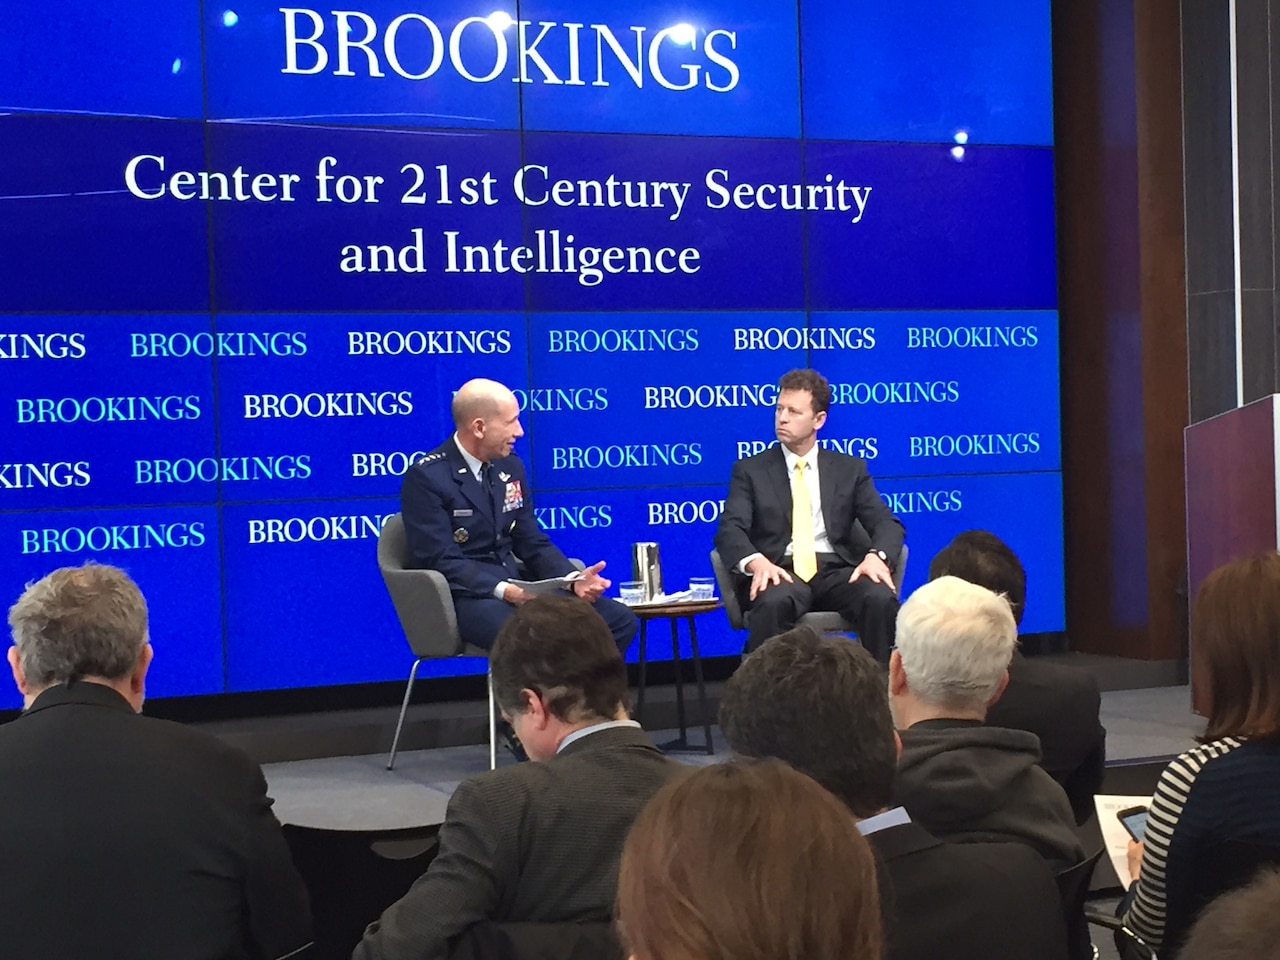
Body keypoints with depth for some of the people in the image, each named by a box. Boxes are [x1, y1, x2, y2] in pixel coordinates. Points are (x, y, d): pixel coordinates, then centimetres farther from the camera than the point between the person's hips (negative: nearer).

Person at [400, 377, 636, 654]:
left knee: (620, 619, -7)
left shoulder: (509, 465, 11)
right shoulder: (426, 477, -10)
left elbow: (532, 543, 11)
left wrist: (574, 579, -7)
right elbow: (442, 561, -16)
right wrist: (502, 590, -29)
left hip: (518, 586, 7)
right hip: (466, 596, -7)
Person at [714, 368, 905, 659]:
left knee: (882, 599, -30)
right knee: (773, 603, -37)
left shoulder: (850, 469, 16)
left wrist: (876, 555, -17)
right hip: (781, 571, -2)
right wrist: (755, 561, -25)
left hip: (836, 570, 2)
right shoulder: (750, 470, 11)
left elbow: (887, 524, 8)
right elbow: (730, 528, -2)